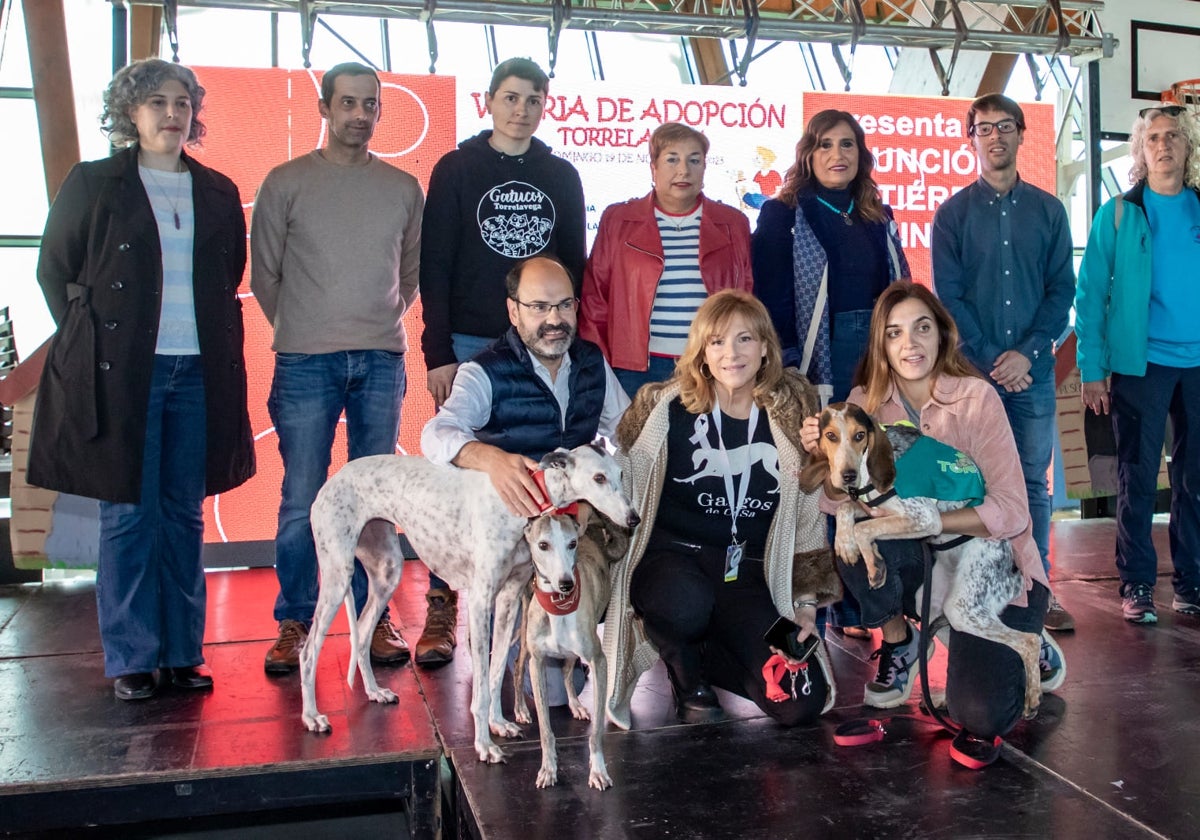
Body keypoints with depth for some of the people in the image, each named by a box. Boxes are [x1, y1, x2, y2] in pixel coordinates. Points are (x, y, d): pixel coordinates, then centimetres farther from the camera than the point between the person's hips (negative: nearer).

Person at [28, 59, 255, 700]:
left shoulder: (218, 193, 12)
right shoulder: (93, 183, 4)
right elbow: (54, 271, 7)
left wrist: (215, 345, 8)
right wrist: (90, 342, 1)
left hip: (198, 374, 3)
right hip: (121, 375, -3)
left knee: (186, 515, 7)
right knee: (129, 515, 1)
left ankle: (183, 652, 17)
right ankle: (131, 659, 12)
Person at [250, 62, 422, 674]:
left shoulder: (403, 188, 11)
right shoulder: (286, 182, 4)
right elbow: (264, 273, 8)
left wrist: (380, 324, 13)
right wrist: (302, 328, 10)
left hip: (382, 360, 2)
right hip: (305, 363, -2)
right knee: (302, 500, -1)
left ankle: (374, 617, 17)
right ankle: (293, 622, 12)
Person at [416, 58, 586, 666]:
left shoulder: (561, 177, 13)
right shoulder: (456, 170, 4)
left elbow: (575, 265, 14)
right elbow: (434, 267, -1)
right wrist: (438, 353, -8)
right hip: (470, 344, -2)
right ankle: (441, 609, 7)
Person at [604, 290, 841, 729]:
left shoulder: (790, 415, 4)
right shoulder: (664, 407, -3)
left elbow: (809, 513, 11)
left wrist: (806, 601, 9)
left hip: (748, 574, 3)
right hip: (671, 553, -2)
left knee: (801, 703, -16)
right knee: (686, 605, -39)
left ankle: (693, 653, 12)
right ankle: (688, 680, -1)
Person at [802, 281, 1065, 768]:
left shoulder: (976, 398, -16)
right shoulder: (866, 403, -4)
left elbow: (1011, 512, -21)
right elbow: (841, 503, -10)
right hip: (922, 565, 4)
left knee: (977, 713, -22)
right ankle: (897, 639, 2)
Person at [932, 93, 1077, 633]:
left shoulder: (1048, 210, 8)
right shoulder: (953, 213, 3)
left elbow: (1062, 289, 4)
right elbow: (948, 297, -2)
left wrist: (1026, 353, -10)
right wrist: (989, 360, -10)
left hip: (1033, 371, 2)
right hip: (972, 371, -2)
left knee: (1033, 482, 7)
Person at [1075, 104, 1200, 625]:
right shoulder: (1118, 214, 2)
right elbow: (1090, 294, -1)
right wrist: (1092, 368, -7)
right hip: (1141, 363, -2)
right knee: (1137, 477, 2)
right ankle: (1136, 584, 12)